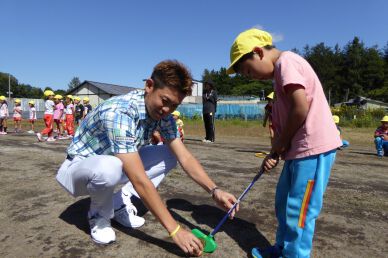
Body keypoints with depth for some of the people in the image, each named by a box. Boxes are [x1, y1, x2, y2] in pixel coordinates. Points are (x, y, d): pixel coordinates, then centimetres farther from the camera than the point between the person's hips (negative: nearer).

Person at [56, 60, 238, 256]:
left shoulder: (162, 113, -13)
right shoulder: (118, 113, -36)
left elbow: (184, 157, -14)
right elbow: (140, 181, -40)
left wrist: (214, 191, -27)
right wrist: (174, 230, -36)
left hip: (120, 164, 6)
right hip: (81, 165, -6)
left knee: (169, 155, -7)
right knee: (109, 168, -40)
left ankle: (120, 202, -2)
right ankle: (99, 214, -6)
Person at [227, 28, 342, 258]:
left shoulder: (286, 61, -9)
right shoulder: (281, 73, 20)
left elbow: (301, 107, -20)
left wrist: (282, 143, -8)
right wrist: (275, 152, 7)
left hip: (314, 147, -10)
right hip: (299, 149, 10)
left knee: (299, 209, 0)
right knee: (284, 202, 19)